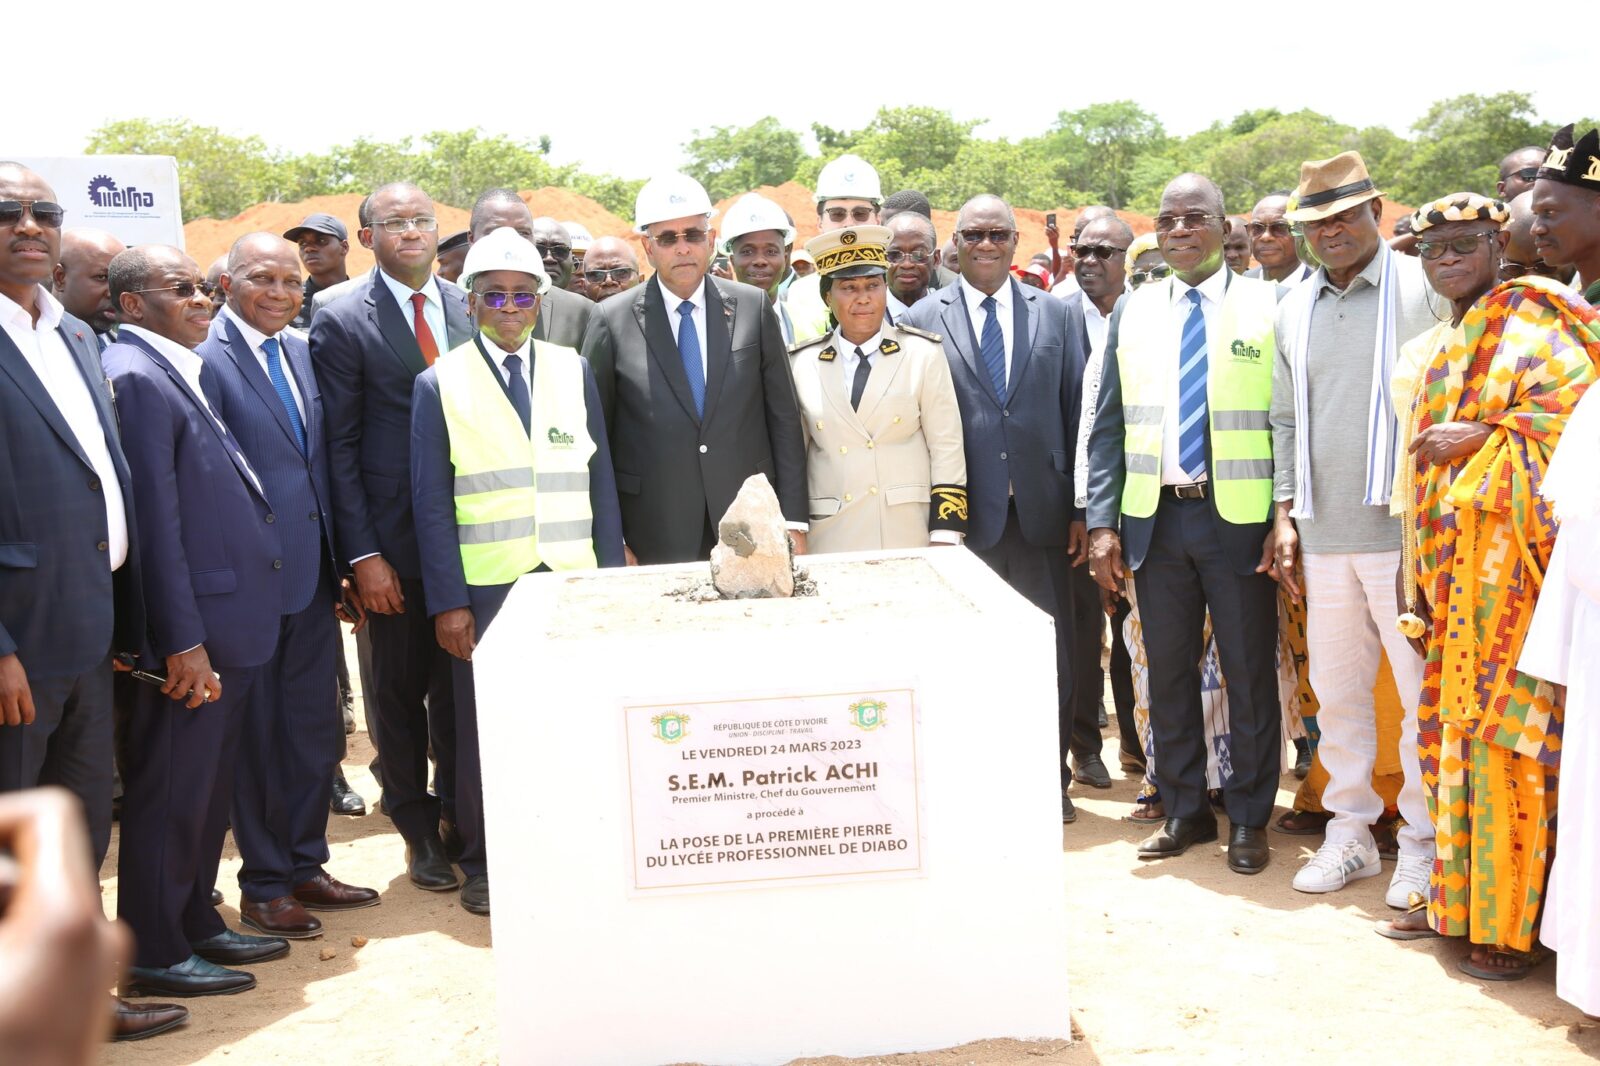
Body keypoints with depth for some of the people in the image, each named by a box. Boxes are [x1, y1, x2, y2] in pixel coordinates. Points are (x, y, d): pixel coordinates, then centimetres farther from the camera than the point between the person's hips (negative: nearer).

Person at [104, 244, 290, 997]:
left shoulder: (188, 370, 15)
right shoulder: (132, 376, -15)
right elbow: (154, 519, -19)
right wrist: (183, 641, -20)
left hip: (232, 623, 9)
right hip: (189, 633, -9)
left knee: (209, 791, 18)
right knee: (169, 794, 3)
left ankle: (195, 923, 32)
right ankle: (153, 955, 16)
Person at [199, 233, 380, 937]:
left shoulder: (302, 352, 12)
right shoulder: (206, 359, -11)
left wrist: (341, 560, 10)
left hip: (313, 575, 7)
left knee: (315, 728, 14)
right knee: (256, 735, 6)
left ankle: (305, 865, 29)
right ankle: (262, 886, 20)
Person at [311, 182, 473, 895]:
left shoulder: (469, 309, 8)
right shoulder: (342, 322, -3)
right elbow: (338, 446, -5)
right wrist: (362, 553, -10)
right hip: (395, 543, -3)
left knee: (461, 685, 11)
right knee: (400, 693, 9)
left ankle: (460, 813, 28)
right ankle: (419, 832, 25)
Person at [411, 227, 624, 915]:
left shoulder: (573, 371, 9)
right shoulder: (440, 383, 3)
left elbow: (600, 479, 9)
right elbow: (431, 500, 0)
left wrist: (612, 575, 4)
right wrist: (447, 601, -6)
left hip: (572, 577, 2)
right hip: (485, 585, -1)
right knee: (483, 728, 7)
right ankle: (483, 865, 22)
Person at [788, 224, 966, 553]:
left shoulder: (923, 354, 0)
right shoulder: (802, 363, 4)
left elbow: (947, 452, -2)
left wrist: (944, 543, -7)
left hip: (910, 536, -1)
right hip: (830, 539, 1)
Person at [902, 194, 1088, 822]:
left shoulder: (1053, 313, 9)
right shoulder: (925, 319, 3)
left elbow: (1076, 410, 8)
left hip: (1041, 508, 2)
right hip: (966, 511, -2)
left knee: (1051, 648, 8)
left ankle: (1051, 777, 22)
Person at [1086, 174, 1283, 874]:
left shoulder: (1268, 306, -1)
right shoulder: (1133, 311, 8)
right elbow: (1108, 425, 8)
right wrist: (1102, 522, 0)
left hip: (1240, 518, -3)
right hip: (1154, 518, 3)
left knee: (1250, 672, 6)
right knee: (1168, 671, 10)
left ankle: (1248, 817, 21)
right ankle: (1183, 810, 25)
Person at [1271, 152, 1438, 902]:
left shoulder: (1424, 288, -2)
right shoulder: (1294, 309, 13)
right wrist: (1285, 513, 10)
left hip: (1405, 530, -5)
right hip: (1323, 533, 5)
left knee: (1423, 690, 2)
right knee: (1336, 690, 11)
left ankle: (1423, 842, 15)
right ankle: (1350, 832, 24)